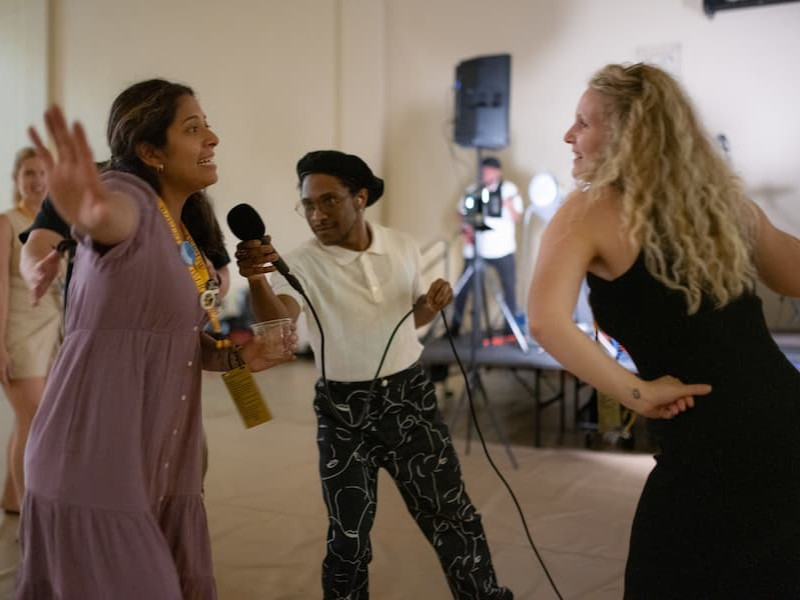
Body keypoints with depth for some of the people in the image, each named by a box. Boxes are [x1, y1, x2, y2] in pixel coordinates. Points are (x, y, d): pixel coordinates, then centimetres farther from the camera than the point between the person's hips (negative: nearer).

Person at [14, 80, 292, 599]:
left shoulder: (188, 238, 10)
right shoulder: (130, 194, -14)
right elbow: (114, 215, -39)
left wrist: (238, 355, 1)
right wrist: (91, 211, -62)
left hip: (164, 461, 8)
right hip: (96, 459, -8)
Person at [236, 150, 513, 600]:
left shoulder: (403, 247, -1)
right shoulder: (303, 264, -12)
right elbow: (277, 318, -33)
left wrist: (434, 304, -8)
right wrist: (258, 279, -54)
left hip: (410, 396, 3)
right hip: (344, 410, -2)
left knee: (453, 516, 13)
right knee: (348, 536, 8)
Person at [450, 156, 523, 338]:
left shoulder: (509, 189, 3)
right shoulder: (472, 190, 5)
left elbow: (517, 218, 2)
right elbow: (462, 214, 13)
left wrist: (509, 205, -17)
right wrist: (466, 229, -6)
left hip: (503, 249, 0)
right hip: (475, 248, 0)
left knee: (509, 288, -1)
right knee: (464, 288, -3)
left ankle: (510, 326, 11)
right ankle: (454, 326, 6)